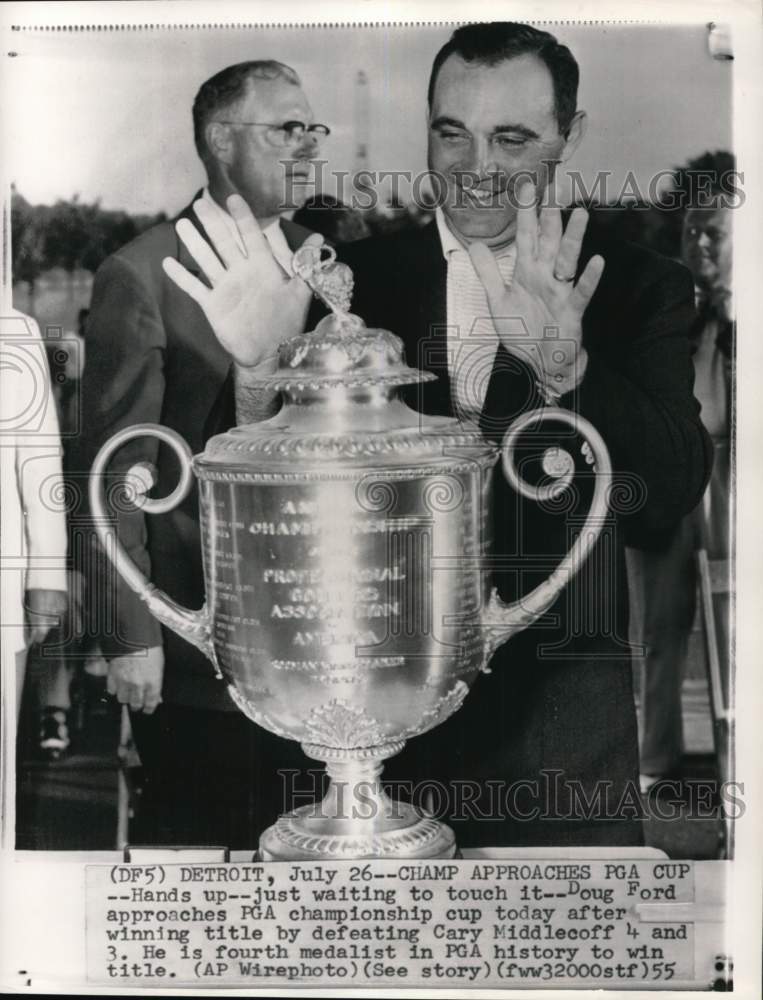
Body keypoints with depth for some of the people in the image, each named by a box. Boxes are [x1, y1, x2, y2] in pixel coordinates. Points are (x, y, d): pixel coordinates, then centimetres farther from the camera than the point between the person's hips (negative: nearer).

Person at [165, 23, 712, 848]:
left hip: (559, 723, 0)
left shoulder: (640, 288, -4)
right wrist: (261, 364, -24)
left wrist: (566, 365, -33)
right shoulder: (358, 278, -1)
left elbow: (668, 500, -16)